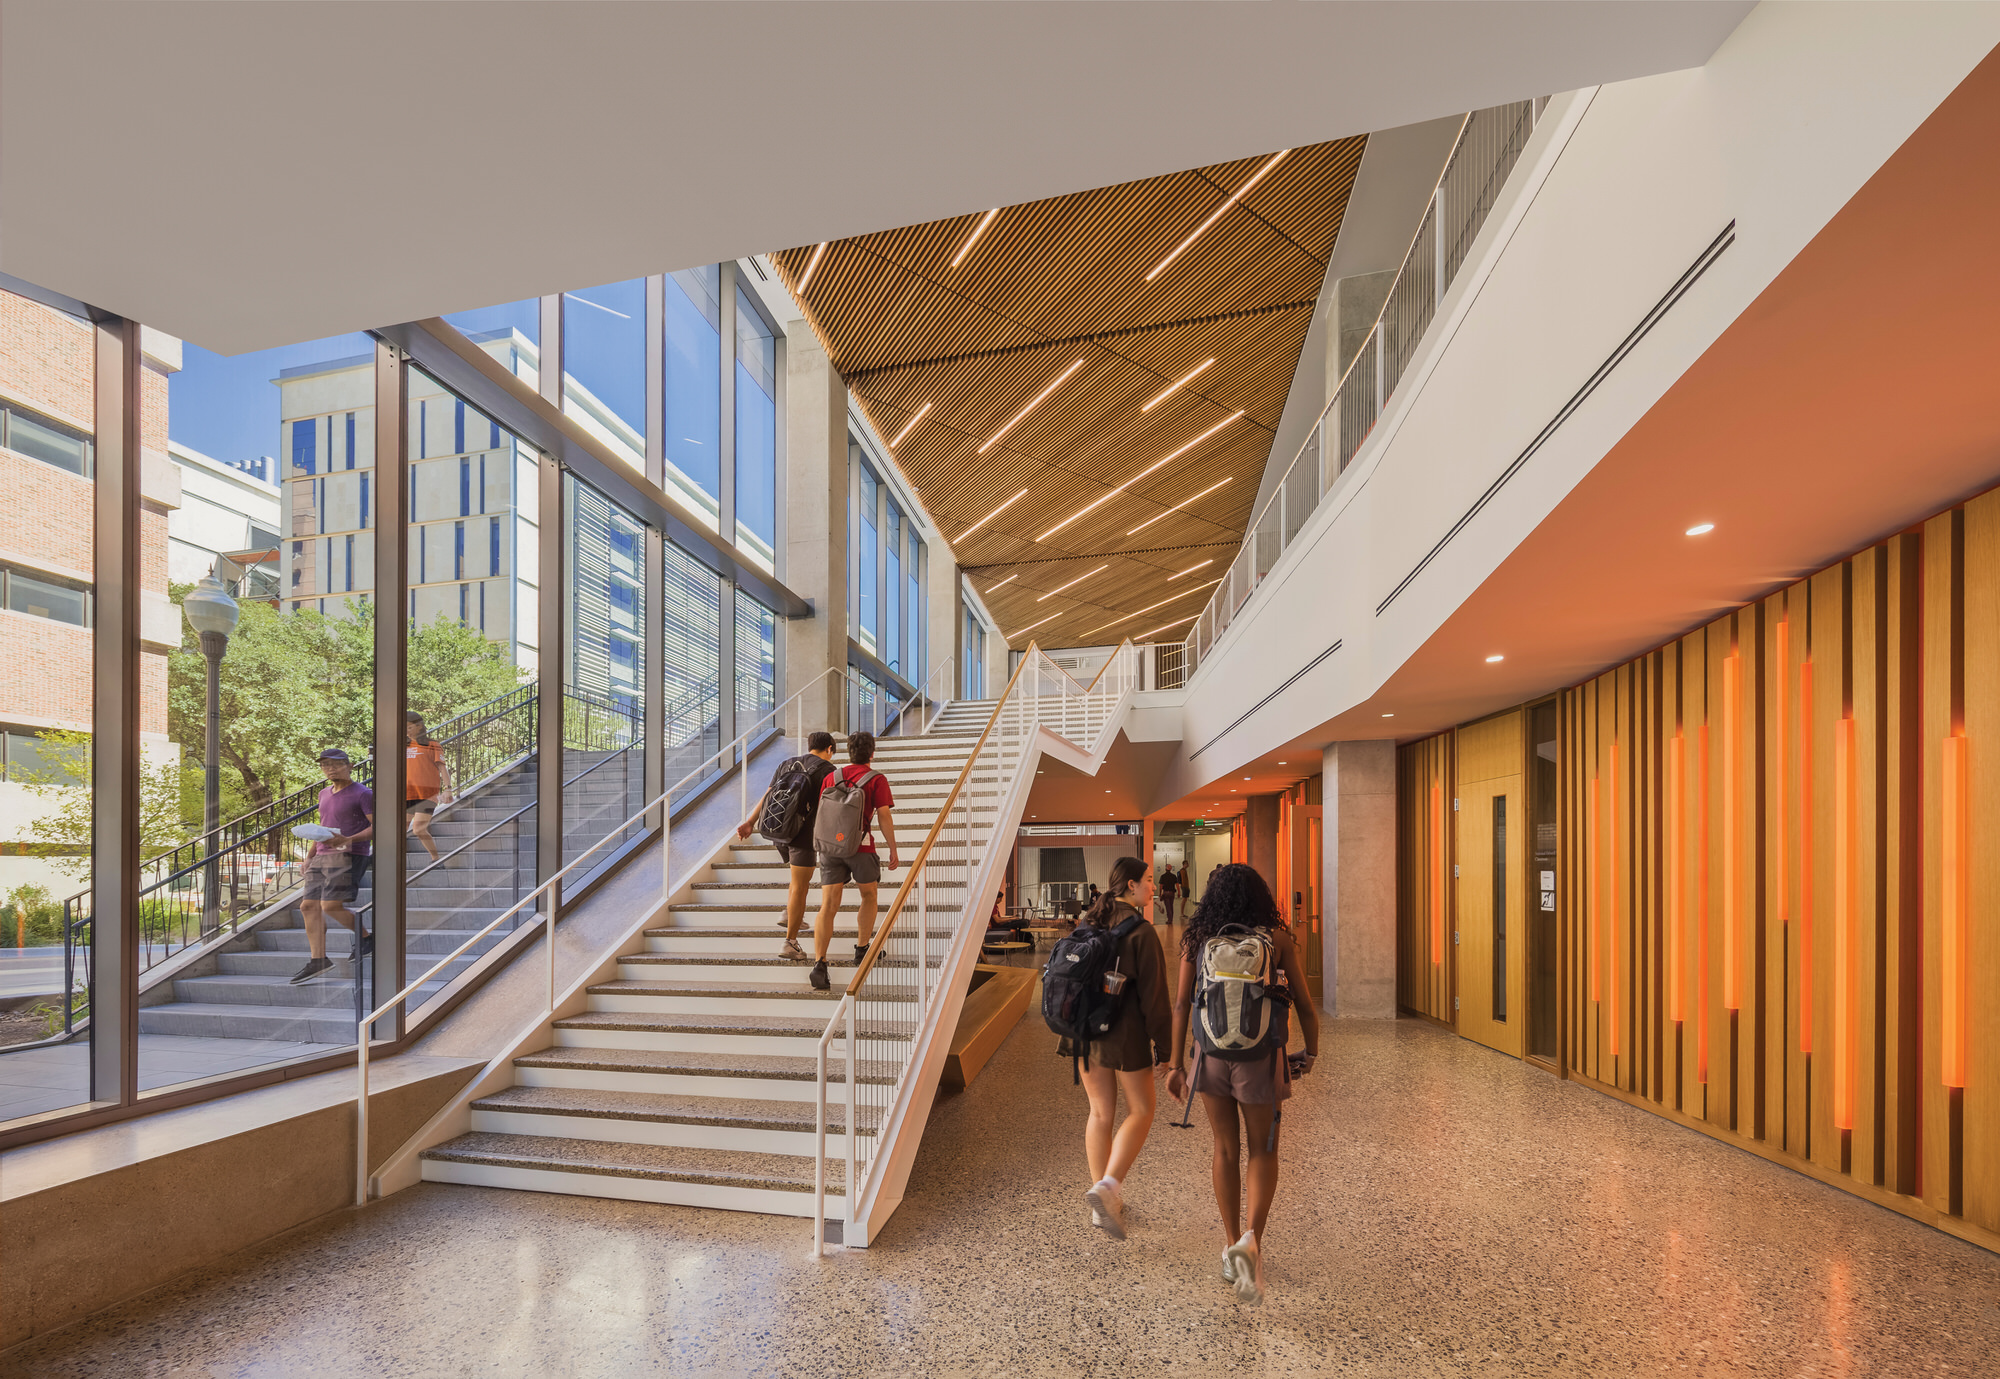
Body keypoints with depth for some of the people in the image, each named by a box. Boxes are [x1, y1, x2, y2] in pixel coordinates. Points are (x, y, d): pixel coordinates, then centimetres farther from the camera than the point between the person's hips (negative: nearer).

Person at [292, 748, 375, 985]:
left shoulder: (363, 794, -6)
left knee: (331, 905, -16)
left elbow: (377, 827, -12)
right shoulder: (324, 794, 19)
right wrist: (310, 854, 24)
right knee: (308, 906, 2)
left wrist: (347, 840, -24)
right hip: (322, 857, 8)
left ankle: (365, 937, 6)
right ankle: (317, 960, 7)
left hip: (348, 856, -8)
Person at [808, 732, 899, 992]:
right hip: (861, 846, -3)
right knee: (869, 895, 22)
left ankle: (819, 963, -15)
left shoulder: (831, 777, 12)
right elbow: (884, 815, -8)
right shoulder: (877, 779, -1)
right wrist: (893, 850, -2)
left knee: (828, 906, -2)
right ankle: (862, 948, 29)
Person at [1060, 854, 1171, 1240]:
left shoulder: (1087, 925, 5)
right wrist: (1163, 1047, -5)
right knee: (1140, 1112, 11)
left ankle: (1104, 1205, 22)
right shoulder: (1140, 932, -15)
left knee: (1100, 1114, 15)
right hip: (1125, 1035, -6)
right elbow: (1154, 995, -13)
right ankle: (1108, 1186, -5)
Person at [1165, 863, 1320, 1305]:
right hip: (1259, 1057, -1)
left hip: (1212, 1054, 2)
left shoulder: (1197, 940, -1)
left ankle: (1232, 1245, 26)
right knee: (1262, 1151, 14)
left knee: (1225, 1150, 17)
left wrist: (1177, 1064, 3)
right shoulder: (1277, 938, -5)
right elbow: (1303, 1003, -3)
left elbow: (1181, 1005, -3)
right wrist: (1310, 1052, 12)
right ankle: (1252, 1238, -5)